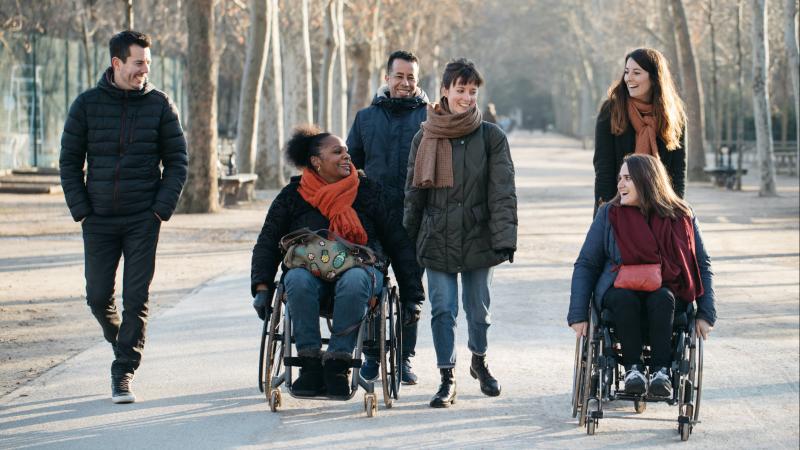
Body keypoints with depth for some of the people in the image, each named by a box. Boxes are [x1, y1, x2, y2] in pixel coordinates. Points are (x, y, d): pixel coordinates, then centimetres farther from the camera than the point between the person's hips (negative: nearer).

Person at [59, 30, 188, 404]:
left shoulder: (159, 104, 1)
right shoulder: (87, 104, 2)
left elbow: (177, 160, 4)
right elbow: (69, 162, 6)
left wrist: (162, 209, -6)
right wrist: (81, 211, -3)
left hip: (143, 219, -1)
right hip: (99, 219, 1)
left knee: (136, 298, -5)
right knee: (98, 296, 4)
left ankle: (124, 373, 2)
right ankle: (122, 344, 32)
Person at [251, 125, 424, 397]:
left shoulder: (367, 192, 10)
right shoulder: (292, 196, 10)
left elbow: (397, 242, 11)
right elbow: (267, 244, 11)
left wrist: (411, 293, 5)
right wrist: (262, 288, -4)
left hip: (360, 267, -1)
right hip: (310, 269, 1)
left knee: (354, 280, -38)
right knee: (297, 279, -36)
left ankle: (337, 362, -35)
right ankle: (310, 362, -31)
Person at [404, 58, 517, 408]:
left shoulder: (491, 137, -3)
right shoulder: (425, 137, 3)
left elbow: (503, 191, -7)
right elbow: (414, 191, 10)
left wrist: (505, 237, -15)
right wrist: (409, 236, 10)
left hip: (478, 237, -1)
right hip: (437, 238, 1)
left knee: (478, 309, 10)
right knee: (443, 309, -2)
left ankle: (479, 360, 36)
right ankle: (447, 379, 8)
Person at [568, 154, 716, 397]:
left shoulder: (681, 217, 2)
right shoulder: (609, 214, 1)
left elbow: (703, 265, 9)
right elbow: (585, 265, 3)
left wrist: (705, 314, -1)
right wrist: (578, 315, -7)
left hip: (666, 289, 0)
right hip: (620, 289, 0)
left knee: (662, 298, -35)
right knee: (624, 299, -35)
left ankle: (661, 370, -32)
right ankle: (632, 368, -25)